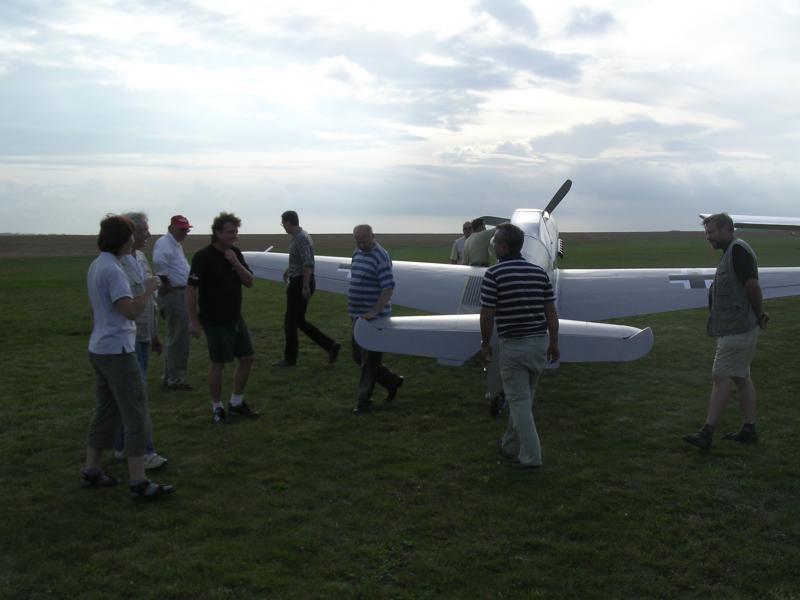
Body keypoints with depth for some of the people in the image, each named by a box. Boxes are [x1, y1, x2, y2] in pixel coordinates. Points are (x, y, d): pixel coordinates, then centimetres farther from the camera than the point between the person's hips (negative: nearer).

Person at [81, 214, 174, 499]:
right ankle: (139, 482, -2)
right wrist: (149, 291, -11)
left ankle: (91, 471, 27)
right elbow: (131, 310, -26)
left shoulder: (95, 266, 11)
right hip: (117, 350, -10)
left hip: (99, 348, 10)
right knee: (136, 416, -5)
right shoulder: (112, 270, -19)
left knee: (105, 411, 19)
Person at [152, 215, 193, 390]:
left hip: (181, 295, 11)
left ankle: (170, 378, 26)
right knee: (178, 339, -6)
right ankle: (175, 379, 2)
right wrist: (166, 283, -25)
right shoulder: (164, 243, -15)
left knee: (176, 338, 17)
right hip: (173, 295, -11)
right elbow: (159, 261, -35)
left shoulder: (176, 245, 17)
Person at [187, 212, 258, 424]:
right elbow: (191, 289, -15)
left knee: (247, 358, 9)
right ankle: (217, 407, 17)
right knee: (218, 363, 1)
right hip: (215, 321, -7)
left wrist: (236, 263, -12)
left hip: (236, 318, 7)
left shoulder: (236, 253, 5)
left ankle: (236, 402, 25)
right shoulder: (203, 257, -15)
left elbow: (249, 282, 4)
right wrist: (193, 321, -17)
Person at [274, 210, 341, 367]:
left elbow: (308, 264, -27)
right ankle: (330, 346, 11)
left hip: (299, 284, -10)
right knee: (299, 320, 13)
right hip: (301, 283, 10)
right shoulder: (300, 236, 13)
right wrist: (289, 269, 39)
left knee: (291, 321, 2)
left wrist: (305, 287, -28)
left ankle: (290, 359, 13)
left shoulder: (300, 238, -18)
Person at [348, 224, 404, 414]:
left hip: (372, 317, -9)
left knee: (369, 361, -1)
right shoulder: (357, 253, 10)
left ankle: (364, 401, 8)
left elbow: (388, 288, -21)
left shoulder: (380, 257, -16)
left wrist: (374, 312, -27)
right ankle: (393, 381, 31)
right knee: (359, 357, 16)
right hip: (357, 315, 9)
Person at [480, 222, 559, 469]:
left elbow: (487, 315, -11)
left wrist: (485, 343, 2)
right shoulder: (539, 272, 4)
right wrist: (554, 343, 10)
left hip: (513, 345, -6)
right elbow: (551, 311, 4)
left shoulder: (494, 274, -12)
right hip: (539, 342, 6)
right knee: (523, 398, 18)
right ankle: (511, 445, 31)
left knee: (519, 401, 2)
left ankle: (531, 456, 1)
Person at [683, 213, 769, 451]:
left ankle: (707, 433, -10)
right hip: (734, 328, 10)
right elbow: (749, 287, 20)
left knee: (721, 378, -10)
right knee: (741, 377, 14)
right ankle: (748, 430, 21)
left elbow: (752, 285, -21)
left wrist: (759, 315, -10)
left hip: (736, 330, -10)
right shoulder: (731, 251, 17)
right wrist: (759, 315, 9)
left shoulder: (738, 249, -15)